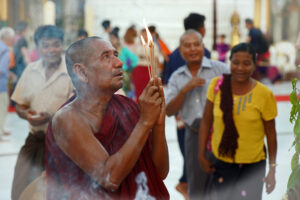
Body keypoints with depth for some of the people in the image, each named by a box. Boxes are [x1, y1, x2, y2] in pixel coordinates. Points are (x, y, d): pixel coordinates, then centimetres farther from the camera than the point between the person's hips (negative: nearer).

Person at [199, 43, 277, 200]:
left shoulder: (264, 94, -11)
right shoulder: (217, 85, -7)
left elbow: (270, 134, -4)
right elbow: (206, 122, 1)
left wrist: (272, 170, -1)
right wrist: (202, 155, 1)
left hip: (253, 165, -2)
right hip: (222, 160, 2)